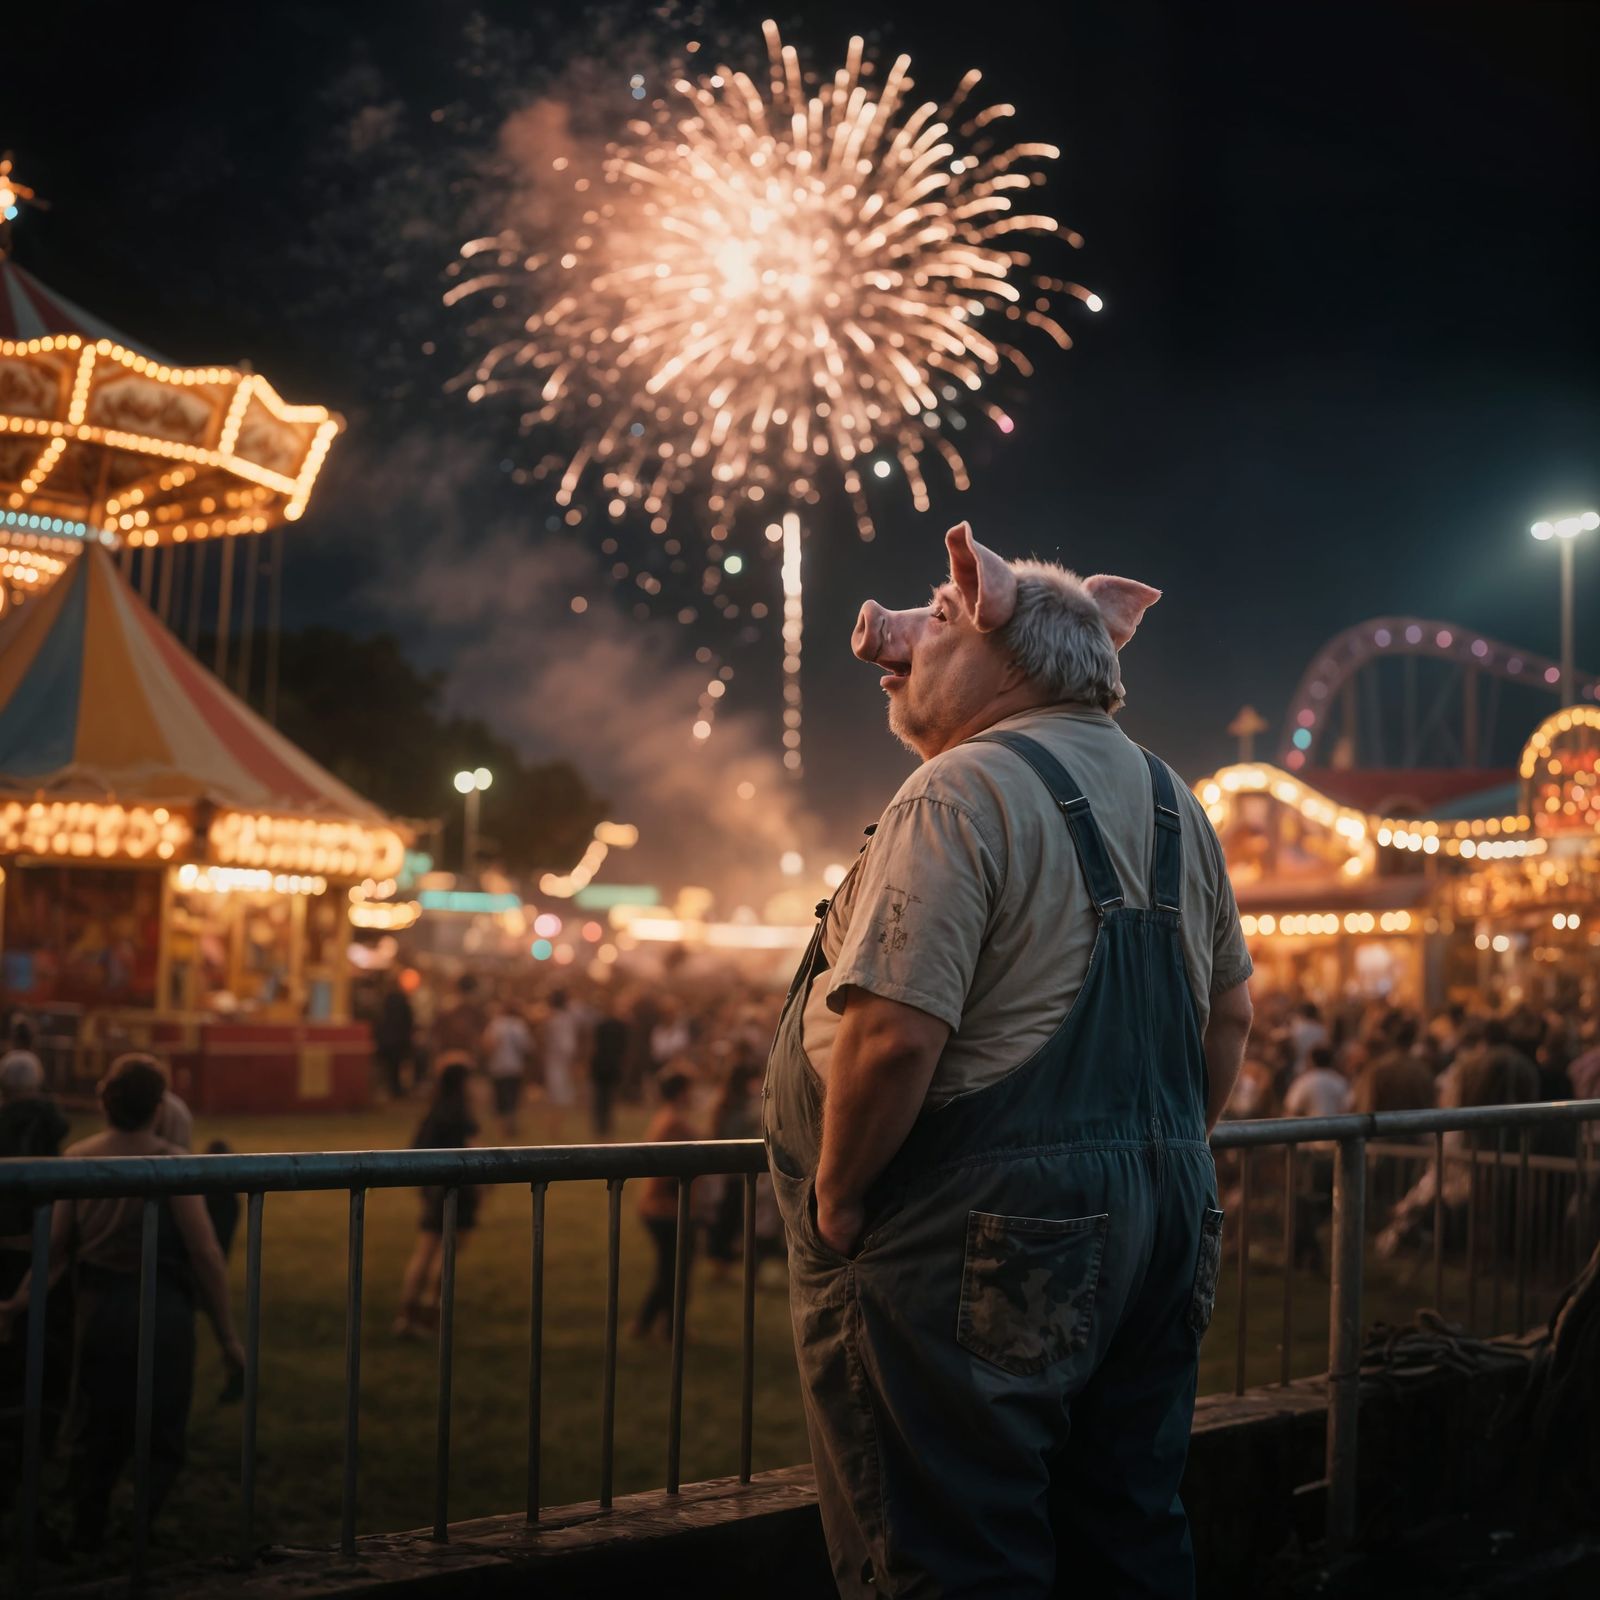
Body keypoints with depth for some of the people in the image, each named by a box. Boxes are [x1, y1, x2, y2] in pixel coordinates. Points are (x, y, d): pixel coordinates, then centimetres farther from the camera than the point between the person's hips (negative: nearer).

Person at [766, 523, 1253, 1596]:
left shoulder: (962, 792, -15)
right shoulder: (1173, 804, 13)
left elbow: (894, 1033, -24)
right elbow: (1231, 1017, 19)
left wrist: (835, 1199, -11)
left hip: (980, 1245, -9)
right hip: (1158, 1229, 9)